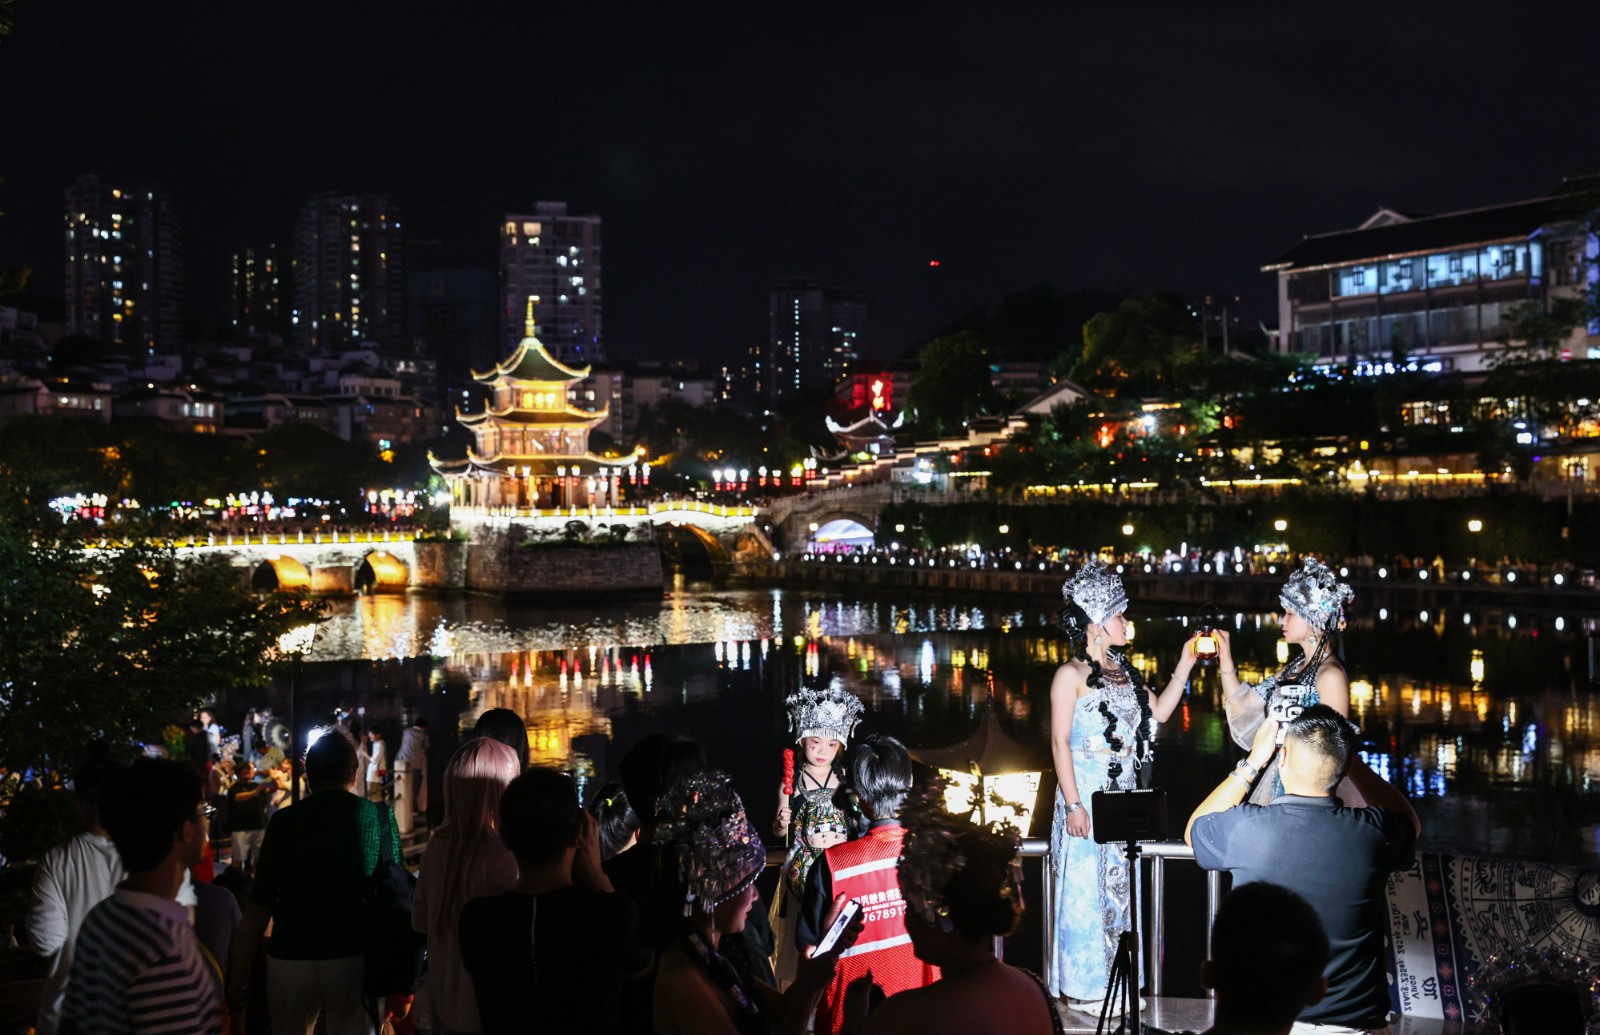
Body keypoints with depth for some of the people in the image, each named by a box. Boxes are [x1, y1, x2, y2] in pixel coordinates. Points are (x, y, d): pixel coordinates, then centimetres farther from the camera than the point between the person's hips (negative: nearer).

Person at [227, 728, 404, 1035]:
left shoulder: (285, 821, -2)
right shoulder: (380, 817, -2)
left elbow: (258, 909, -4)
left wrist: (238, 976, 3)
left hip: (291, 960, 0)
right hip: (355, 961, 0)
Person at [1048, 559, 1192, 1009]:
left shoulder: (1123, 671, 10)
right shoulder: (1072, 675, -11)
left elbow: (1159, 711, 14)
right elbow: (1059, 741, -12)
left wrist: (1184, 667, 6)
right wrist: (1073, 803, -17)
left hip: (1122, 794, 7)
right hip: (1087, 792, -7)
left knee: (1116, 883, 13)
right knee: (1085, 885, -1)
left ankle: (1109, 979, 25)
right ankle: (1083, 987, 9)